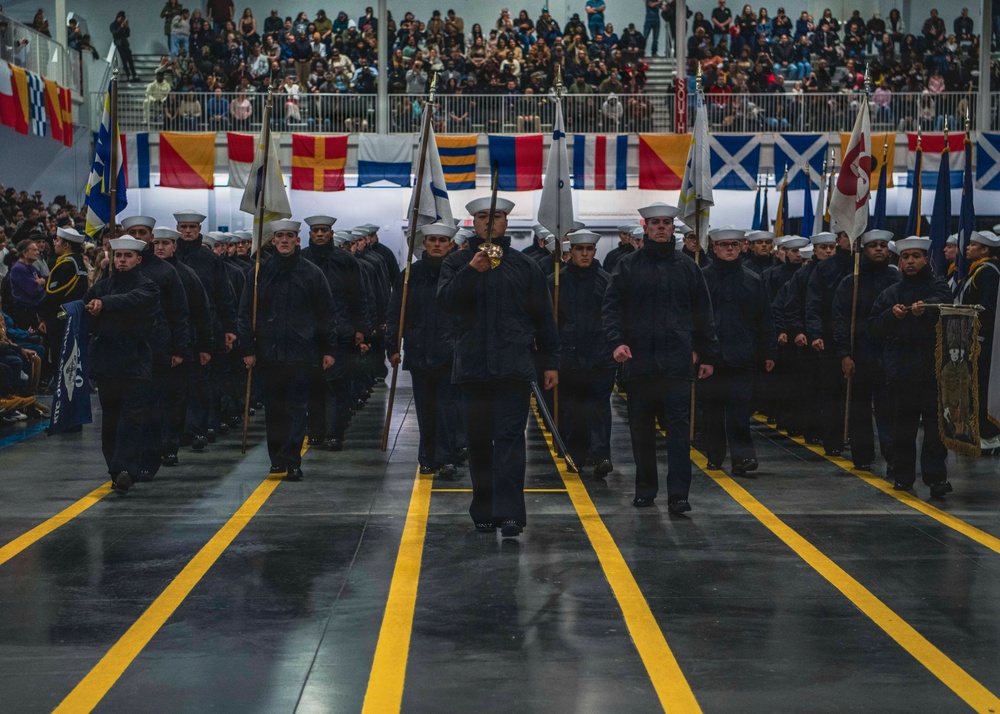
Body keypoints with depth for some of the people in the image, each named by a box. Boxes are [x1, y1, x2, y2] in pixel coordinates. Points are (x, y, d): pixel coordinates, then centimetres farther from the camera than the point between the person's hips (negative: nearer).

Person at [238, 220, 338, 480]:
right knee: (273, 408, 8)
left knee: (296, 408, -6)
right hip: (269, 350, 2)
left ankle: (291, 462, -7)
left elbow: (327, 313, 7)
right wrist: (247, 349, 2)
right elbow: (246, 312, 7)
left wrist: (329, 349, 4)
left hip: (301, 352, -2)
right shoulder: (261, 272, 6)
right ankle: (277, 458, 20)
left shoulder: (311, 273, 4)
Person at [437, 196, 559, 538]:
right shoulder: (457, 263, 10)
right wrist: (472, 271, -25)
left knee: (510, 437, -10)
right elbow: (446, 299, -9)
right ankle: (484, 511, 17)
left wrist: (550, 361, 9)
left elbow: (542, 316, 13)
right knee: (479, 441, 7)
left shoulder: (525, 266, 10)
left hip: (514, 367, -1)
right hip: (473, 366, 1)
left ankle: (510, 513, -16)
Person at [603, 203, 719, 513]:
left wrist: (708, 355, 9)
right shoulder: (628, 266, 6)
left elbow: (703, 313, 12)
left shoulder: (686, 267, 9)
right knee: (641, 429, 9)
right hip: (638, 361, 1)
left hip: (677, 361, -1)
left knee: (678, 427, -7)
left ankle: (678, 494, -9)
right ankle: (645, 488, 21)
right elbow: (612, 307, 3)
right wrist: (617, 340, -13)